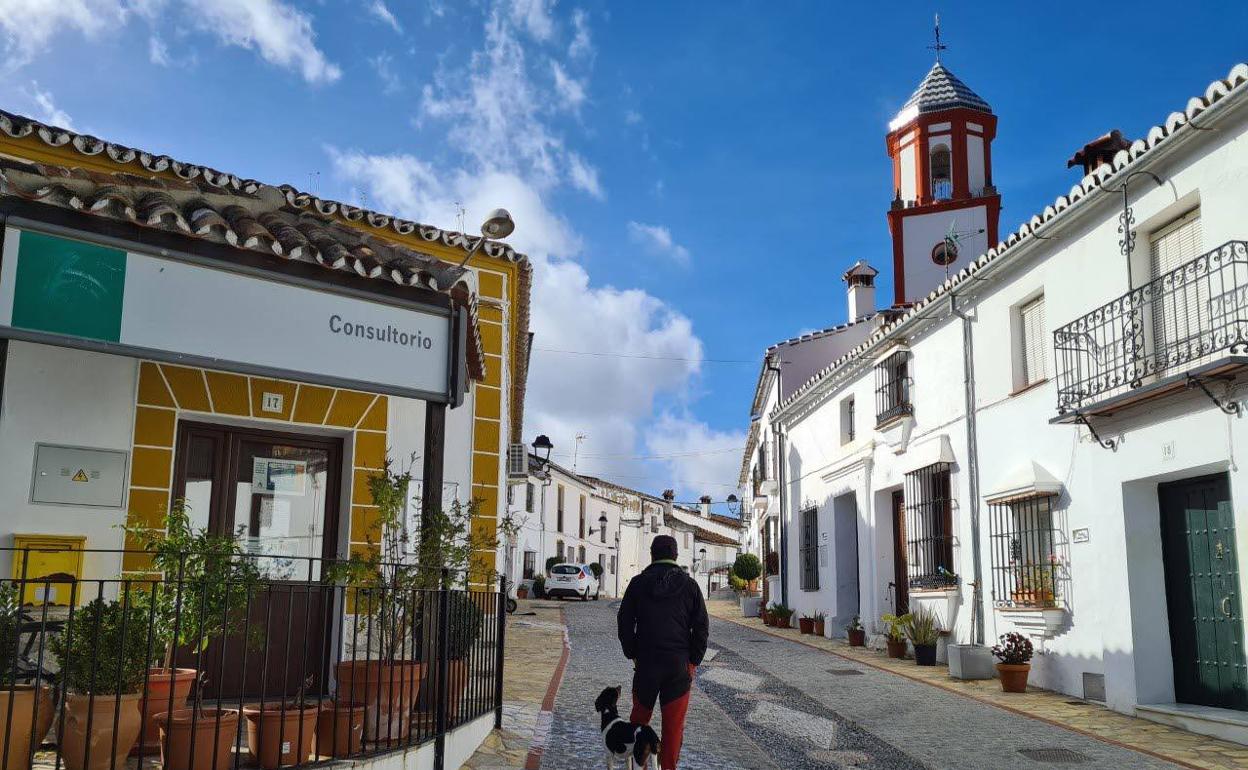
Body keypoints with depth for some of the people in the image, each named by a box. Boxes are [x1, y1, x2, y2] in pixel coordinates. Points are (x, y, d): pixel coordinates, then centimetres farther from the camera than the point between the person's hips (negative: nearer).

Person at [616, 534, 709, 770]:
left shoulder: (638, 583, 0)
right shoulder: (689, 585, 1)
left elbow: (624, 622, 1)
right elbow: (701, 627, 1)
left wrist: (632, 654, 9)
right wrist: (694, 661, 5)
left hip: (646, 662, 0)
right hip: (679, 663, 0)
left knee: (640, 716, 16)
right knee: (674, 724, 7)